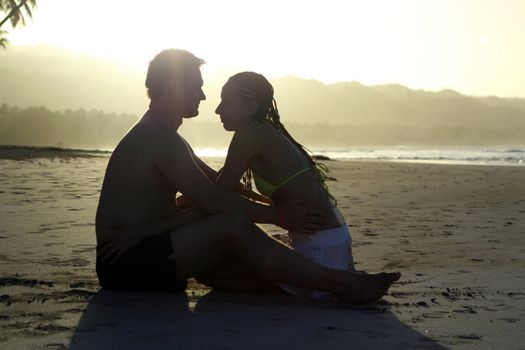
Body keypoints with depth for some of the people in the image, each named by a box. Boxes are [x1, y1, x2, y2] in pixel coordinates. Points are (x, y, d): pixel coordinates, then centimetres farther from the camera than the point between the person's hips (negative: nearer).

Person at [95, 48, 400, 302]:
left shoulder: (159, 137, 21)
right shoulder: (160, 139, -15)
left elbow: (218, 183, 23)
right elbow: (213, 201, -20)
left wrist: (284, 204, 16)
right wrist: (277, 216, -12)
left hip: (146, 255, 11)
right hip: (127, 262, -11)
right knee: (234, 226, -23)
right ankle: (342, 285, -22)